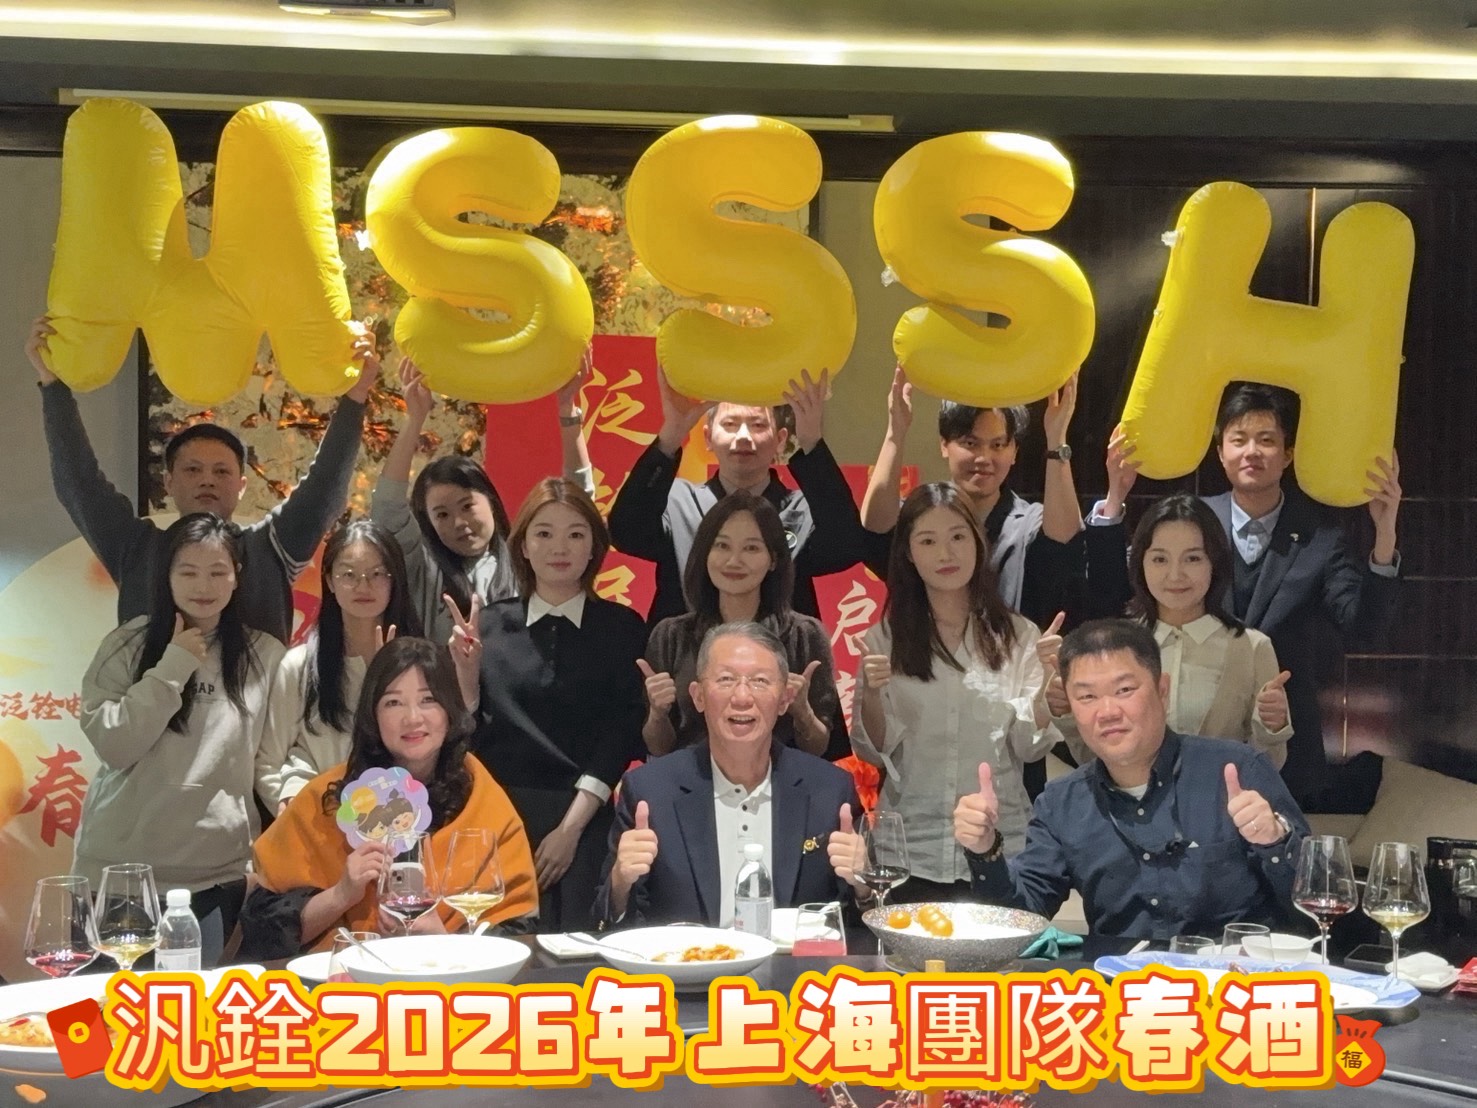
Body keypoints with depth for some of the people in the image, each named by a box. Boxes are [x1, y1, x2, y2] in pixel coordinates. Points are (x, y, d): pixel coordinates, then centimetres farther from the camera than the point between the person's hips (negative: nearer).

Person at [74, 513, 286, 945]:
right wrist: (173, 666, -12)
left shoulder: (265, 655, 3)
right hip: (122, 869, -1)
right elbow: (112, 745, -10)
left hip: (221, 873, 1)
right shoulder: (128, 645, -1)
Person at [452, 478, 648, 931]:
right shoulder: (490, 625, 7)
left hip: (588, 821, -1)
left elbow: (623, 734, -1)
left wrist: (570, 828, -9)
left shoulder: (622, 627, 4)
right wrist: (466, 671, -10)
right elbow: (469, 734, 8)